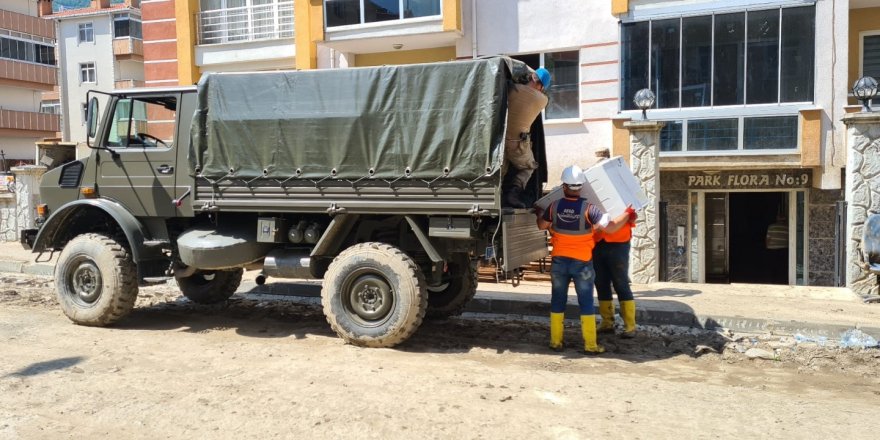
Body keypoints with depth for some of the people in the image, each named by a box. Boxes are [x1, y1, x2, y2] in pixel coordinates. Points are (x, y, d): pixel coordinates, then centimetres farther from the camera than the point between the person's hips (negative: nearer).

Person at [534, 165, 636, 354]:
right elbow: (611, 227, -17)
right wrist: (627, 213, -2)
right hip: (582, 262, -2)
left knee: (557, 301, 12)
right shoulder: (588, 208, -16)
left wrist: (538, 213, 31)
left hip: (559, 261, 3)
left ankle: (556, 342, 16)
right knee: (586, 303, 5)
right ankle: (590, 345, 8)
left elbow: (542, 225, 10)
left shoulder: (554, 206, -6)